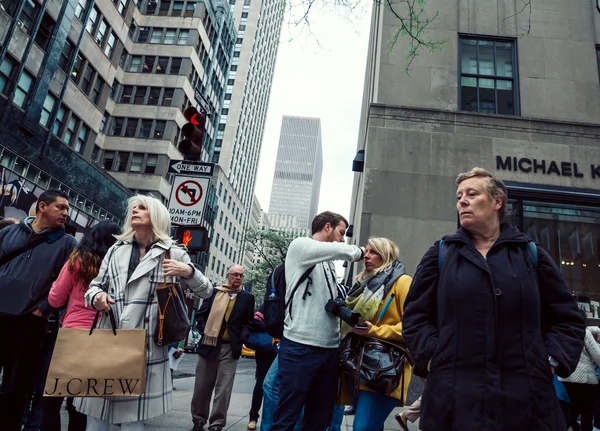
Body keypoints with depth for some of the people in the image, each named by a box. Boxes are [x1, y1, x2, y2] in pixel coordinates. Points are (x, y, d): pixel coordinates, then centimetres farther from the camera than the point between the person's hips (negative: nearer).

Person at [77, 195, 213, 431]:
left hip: (144, 346, -3)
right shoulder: (117, 249, 12)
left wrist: (188, 271, -16)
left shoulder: (172, 253, 1)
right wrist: (96, 296, -5)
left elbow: (206, 291, 3)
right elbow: (95, 285, 19)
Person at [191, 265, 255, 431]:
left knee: (223, 389, 0)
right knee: (202, 387, 9)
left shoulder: (247, 298, 5)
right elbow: (201, 314, 9)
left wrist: (242, 337, -7)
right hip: (209, 344, 1)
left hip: (230, 348, -1)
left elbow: (249, 322, 8)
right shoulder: (214, 292, 5)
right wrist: (204, 331, -3)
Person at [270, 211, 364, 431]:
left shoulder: (328, 264, 19)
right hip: (300, 347, -7)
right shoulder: (300, 246, -2)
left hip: (330, 349, 8)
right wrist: (359, 251, 2)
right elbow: (343, 250, -17)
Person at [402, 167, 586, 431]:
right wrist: (432, 357, -6)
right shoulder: (440, 255, 9)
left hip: (526, 399, 1)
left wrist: (551, 361, -1)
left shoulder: (531, 255, 11)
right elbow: (415, 315, 7)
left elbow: (568, 319, 14)